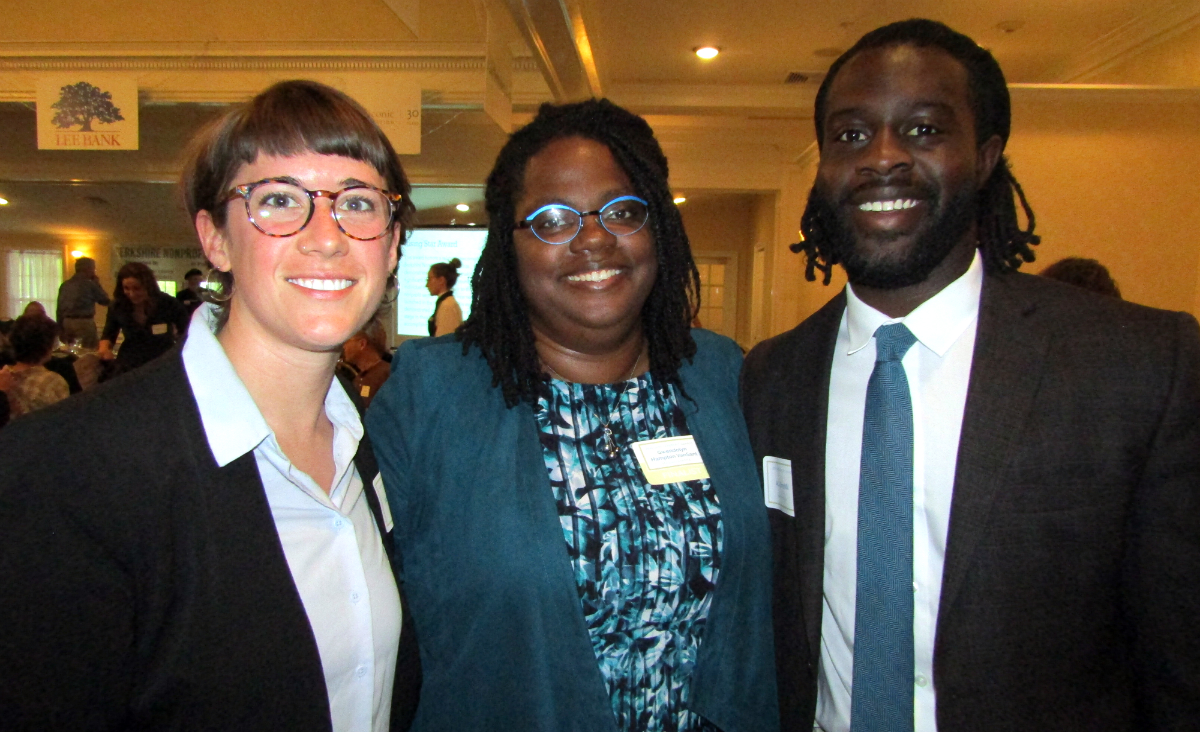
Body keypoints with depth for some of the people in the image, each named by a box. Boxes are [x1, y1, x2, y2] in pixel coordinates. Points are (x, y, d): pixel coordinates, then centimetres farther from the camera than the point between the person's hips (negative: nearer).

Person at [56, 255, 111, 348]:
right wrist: (97, 284, 9)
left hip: (67, 323, 6)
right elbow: (105, 301, 1)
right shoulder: (89, 284, -8)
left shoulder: (64, 285, 9)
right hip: (84, 323, -6)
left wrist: (60, 328, 14)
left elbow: (59, 310, 10)